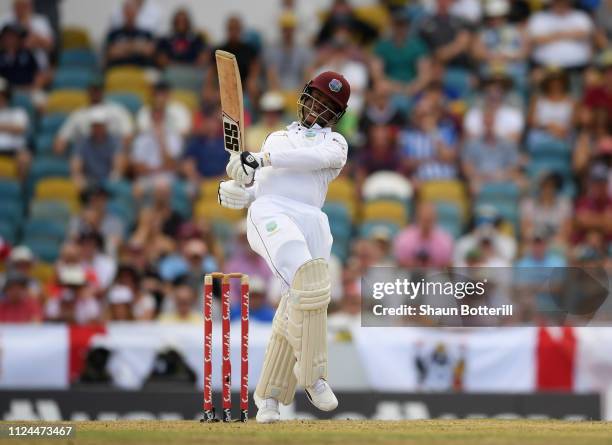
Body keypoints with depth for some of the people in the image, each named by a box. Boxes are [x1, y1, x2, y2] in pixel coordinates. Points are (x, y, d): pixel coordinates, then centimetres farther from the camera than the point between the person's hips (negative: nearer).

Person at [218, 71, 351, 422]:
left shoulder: (335, 143, 21)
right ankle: (312, 375, -21)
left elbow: (317, 158, -3)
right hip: (270, 212, -1)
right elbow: (257, 188, 26)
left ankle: (269, 397, 0)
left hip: (311, 221, 1)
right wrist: (238, 192, 2)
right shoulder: (277, 138, 31)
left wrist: (264, 159, -12)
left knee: (296, 311, -7)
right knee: (308, 286, -26)